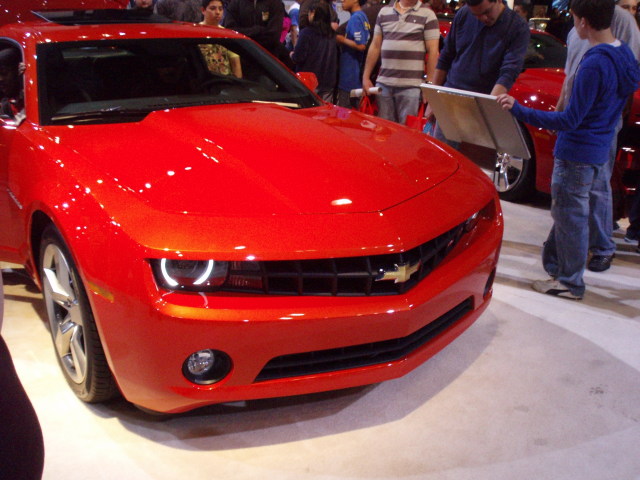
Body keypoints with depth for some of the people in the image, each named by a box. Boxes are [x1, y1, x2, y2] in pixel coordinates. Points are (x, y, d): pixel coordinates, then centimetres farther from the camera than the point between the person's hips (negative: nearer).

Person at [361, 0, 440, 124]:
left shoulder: (427, 14, 2)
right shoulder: (384, 12, 12)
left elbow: (433, 51, -1)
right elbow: (375, 46, 15)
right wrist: (366, 77, 11)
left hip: (410, 86, -3)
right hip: (383, 83, 4)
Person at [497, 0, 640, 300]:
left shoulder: (595, 63, -25)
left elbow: (570, 120, -24)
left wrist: (519, 110, -25)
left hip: (576, 155, -9)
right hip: (598, 151, 9)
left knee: (570, 218, 5)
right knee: (567, 213, 23)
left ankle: (570, 283, 18)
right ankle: (554, 263, 38)